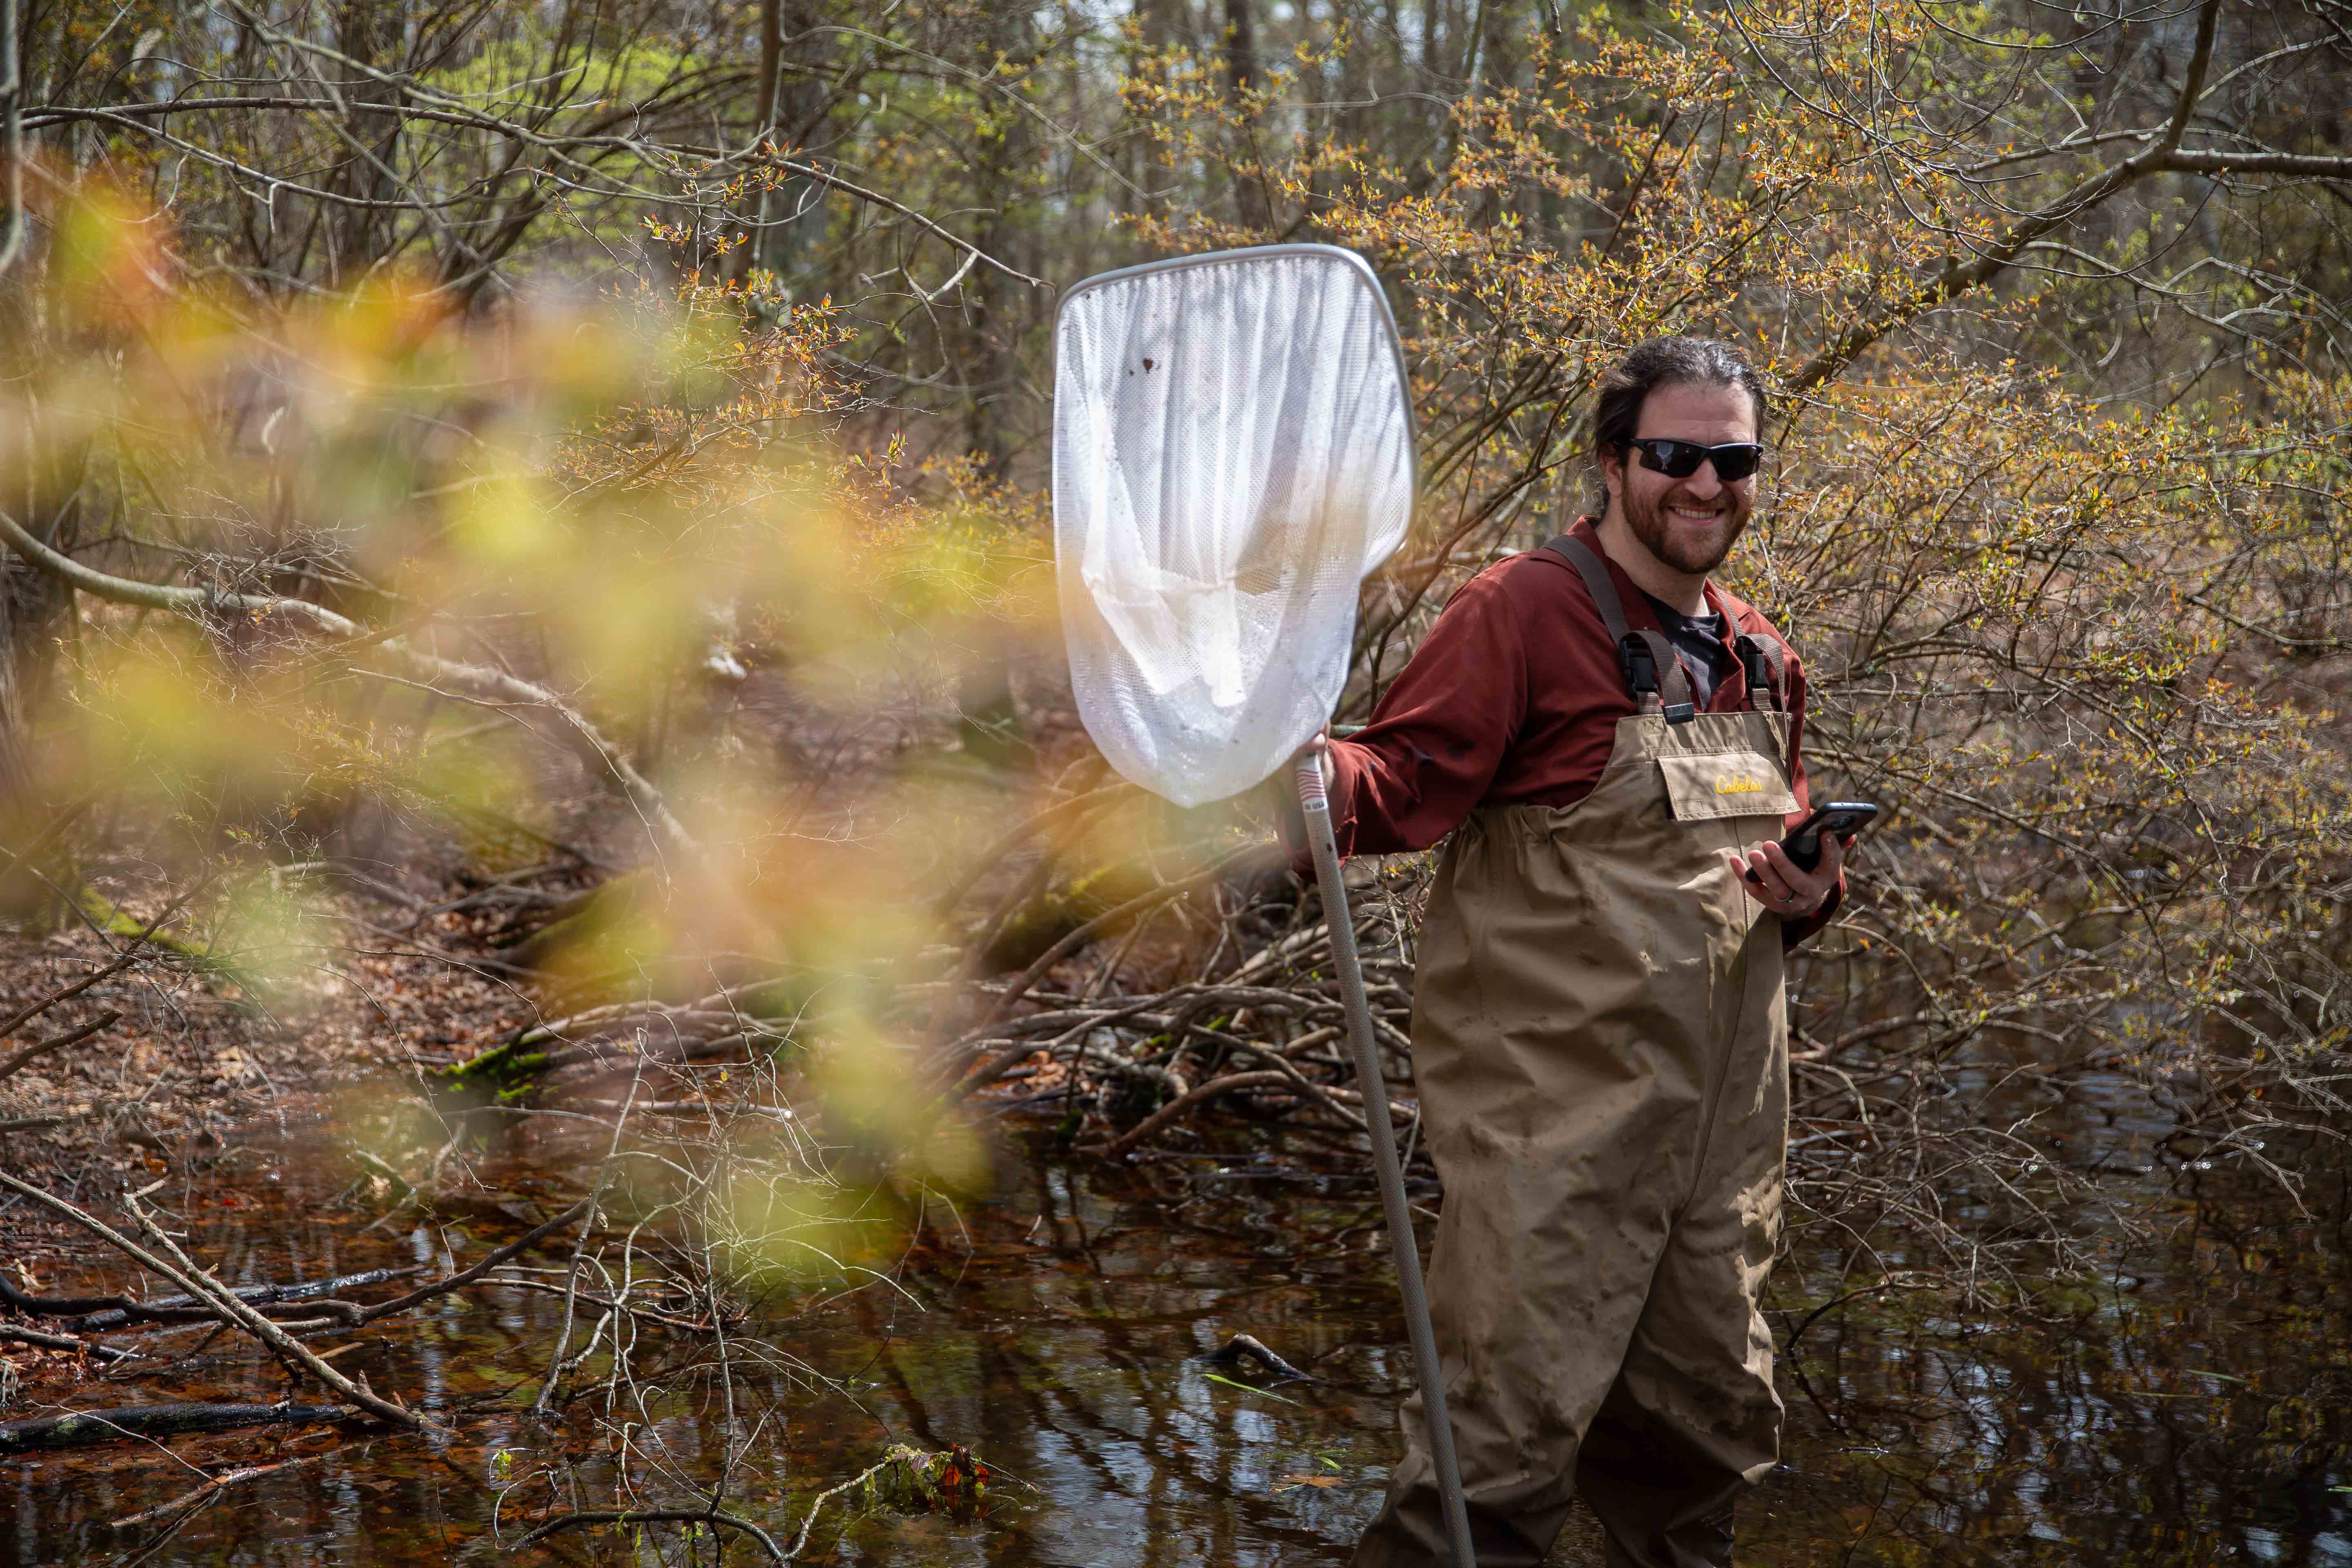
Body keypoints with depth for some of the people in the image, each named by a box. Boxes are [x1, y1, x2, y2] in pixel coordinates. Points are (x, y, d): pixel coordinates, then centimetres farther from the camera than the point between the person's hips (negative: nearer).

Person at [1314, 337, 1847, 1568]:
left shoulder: (1761, 663, 15)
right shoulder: (1525, 613, -7)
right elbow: (1410, 777, -17)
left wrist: (1807, 895, 4)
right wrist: (1324, 778, -40)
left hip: (1721, 1129, 7)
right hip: (1558, 1117, -7)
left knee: (1703, 1431, 16)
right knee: (1507, 1434, -10)